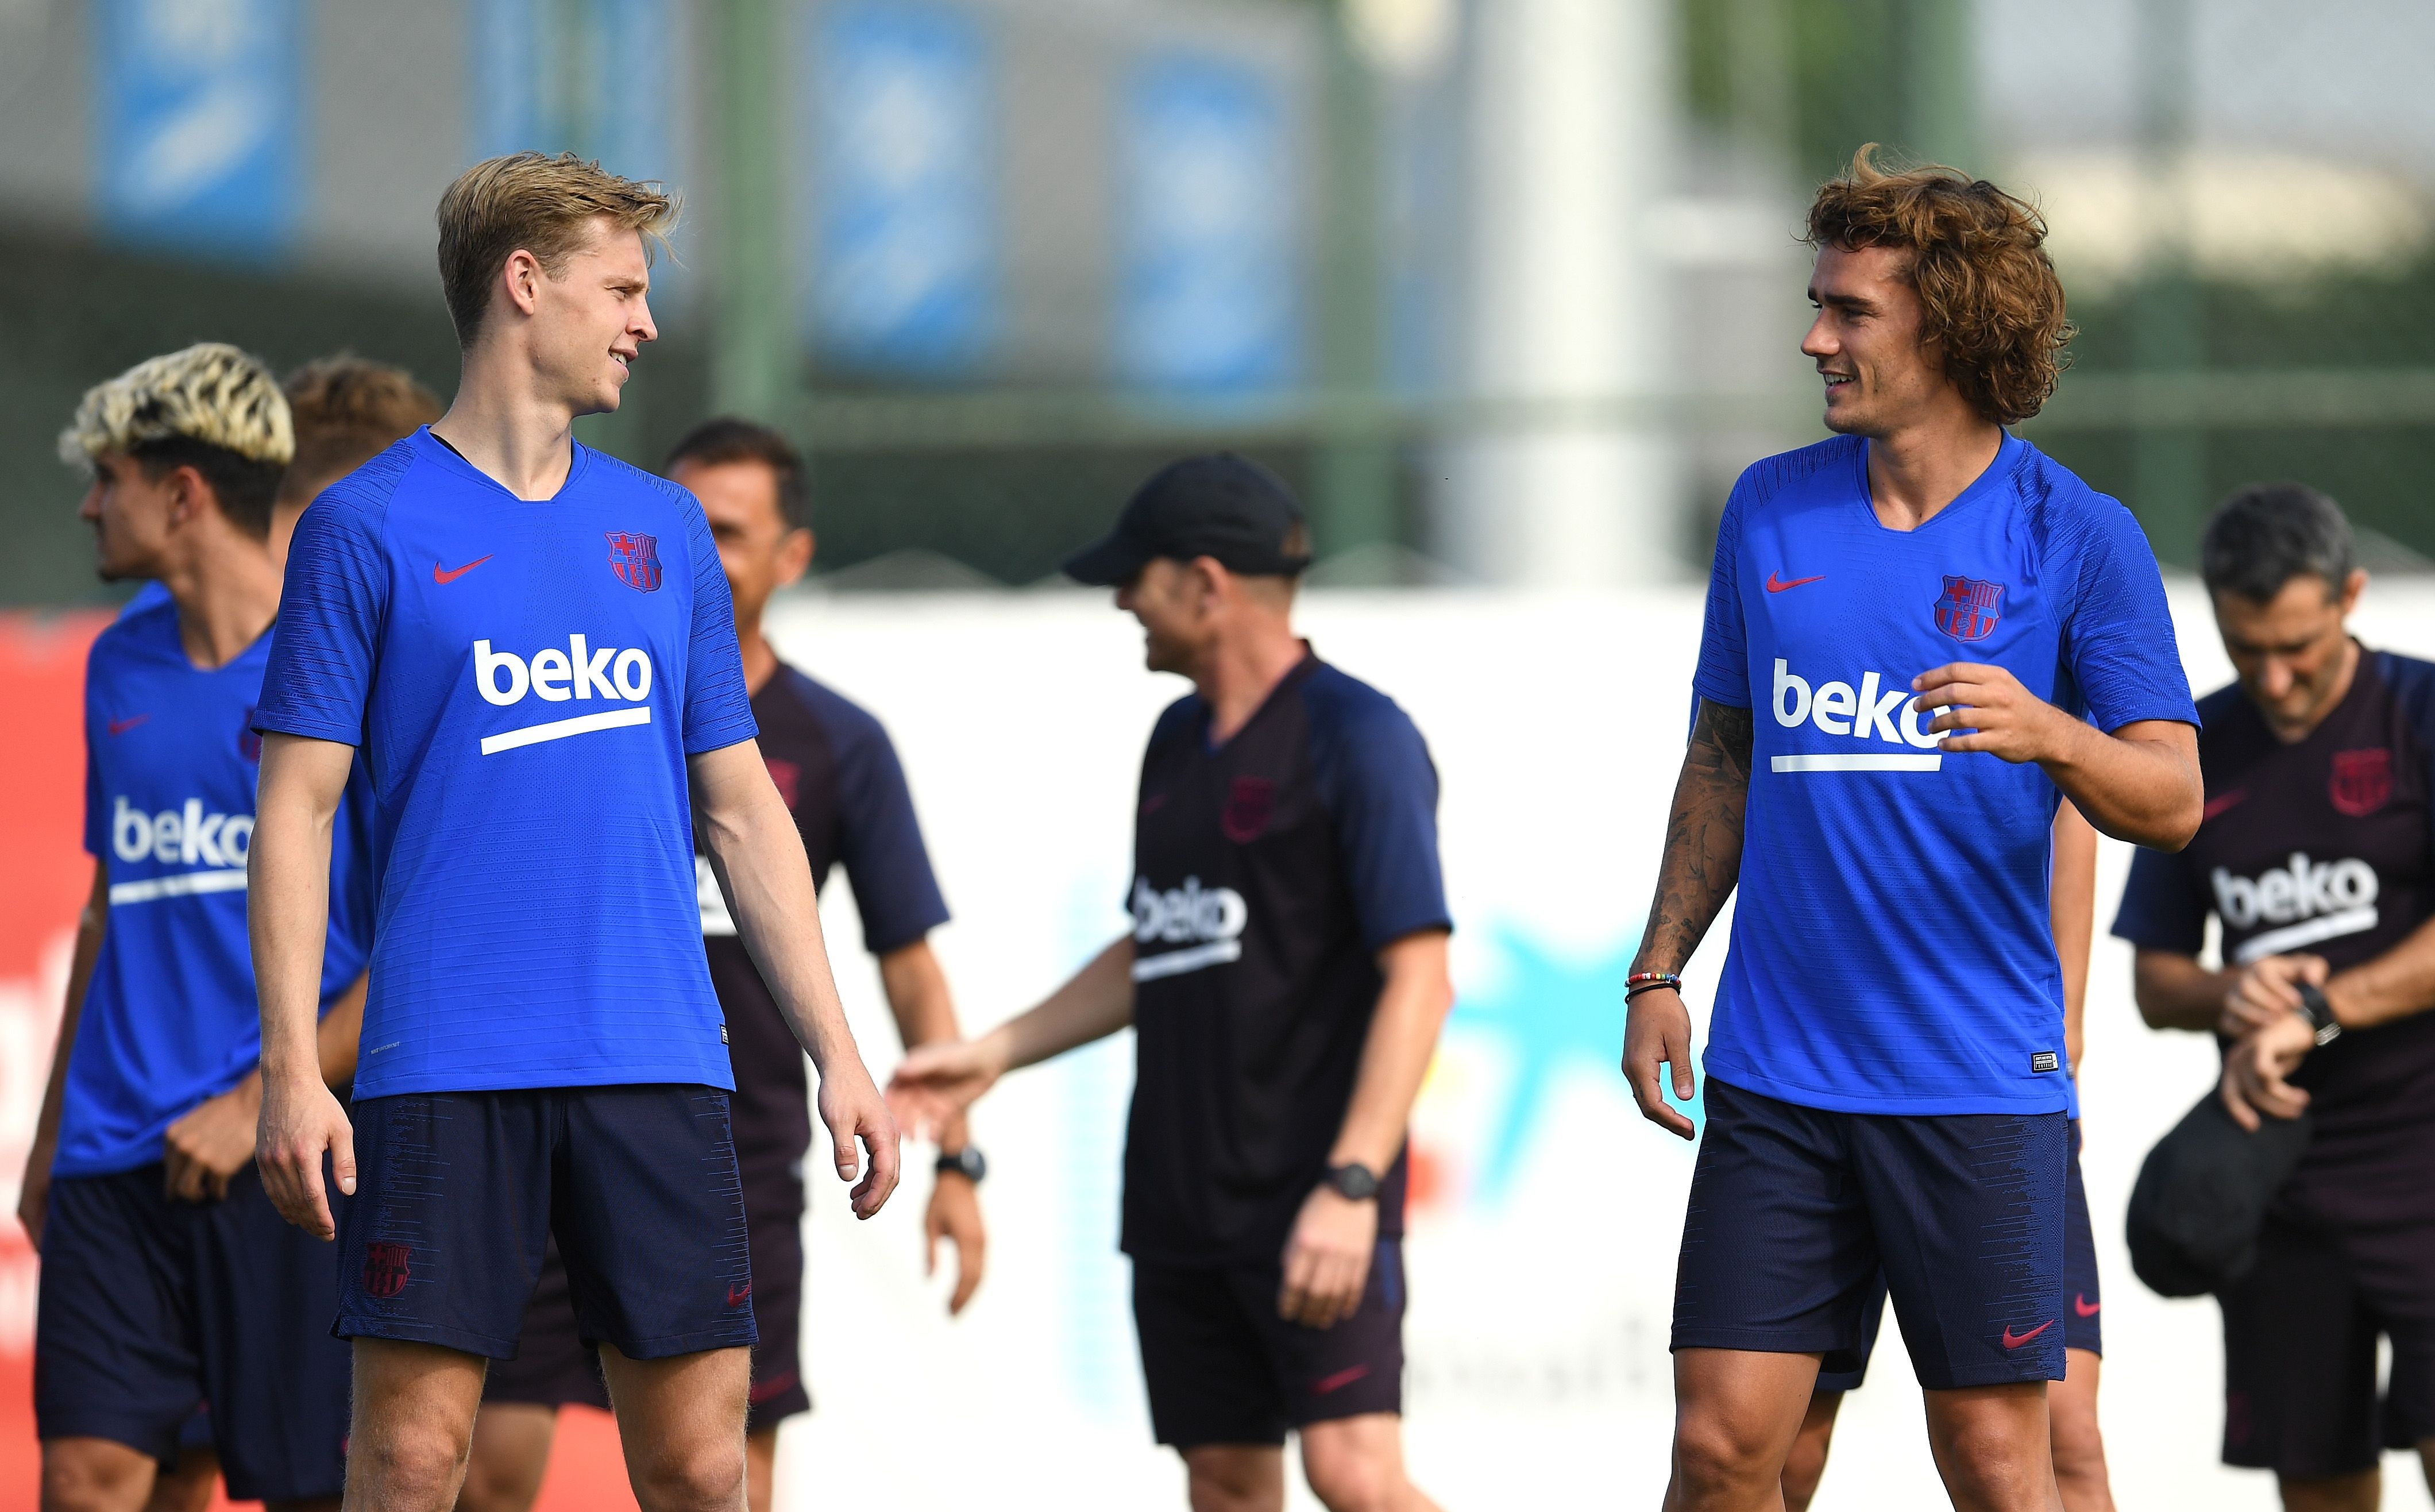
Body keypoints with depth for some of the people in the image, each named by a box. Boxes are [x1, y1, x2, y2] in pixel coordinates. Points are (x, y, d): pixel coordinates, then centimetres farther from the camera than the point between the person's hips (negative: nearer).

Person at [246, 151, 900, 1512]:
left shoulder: (665, 530, 15)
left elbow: (742, 809, 18)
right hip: (447, 1075, -4)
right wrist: (290, 1068, -11)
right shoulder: (368, 527, 1)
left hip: (658, 1074, 4)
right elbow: (298, 810, -2)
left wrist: (836, 1053, 11)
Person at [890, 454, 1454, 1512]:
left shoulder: (1358, 738, -10)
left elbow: (1417, 978, -16)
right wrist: (995, 1054, 21)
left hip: (1313, 1196, -8)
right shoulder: (1179, 740, 15)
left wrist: (1350, 1187, -24)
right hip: (1181, 1203, 8)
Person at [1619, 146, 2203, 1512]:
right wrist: (1658, 972, 11)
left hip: (1981, 1080, -3)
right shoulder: (1770, 511, 9)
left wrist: (2048, 733, -27)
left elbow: (2173, 801, -6)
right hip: (1776, 1074, 3)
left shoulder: (2079, 537, -3)